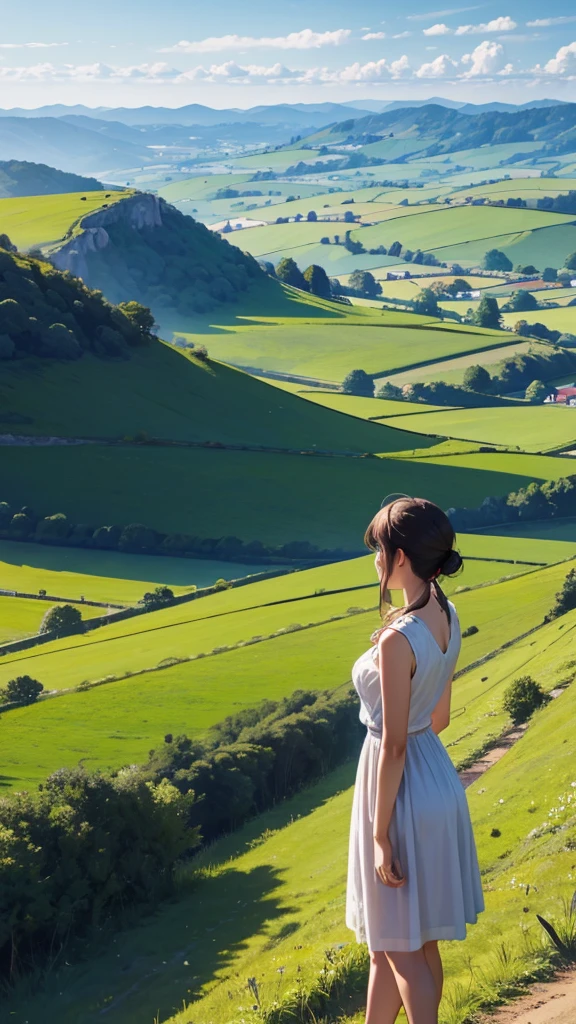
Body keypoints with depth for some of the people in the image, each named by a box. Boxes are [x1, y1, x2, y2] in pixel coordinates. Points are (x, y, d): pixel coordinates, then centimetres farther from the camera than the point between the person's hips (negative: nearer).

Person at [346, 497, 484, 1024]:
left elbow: (394, 747, -23)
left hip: (402, 790, -9)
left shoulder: (398, 641, -26)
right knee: (403, 940, 20)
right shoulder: (447, 617, 0)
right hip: (438, 779, 9)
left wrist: (381, 836, -17)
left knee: (402, 949, 6)